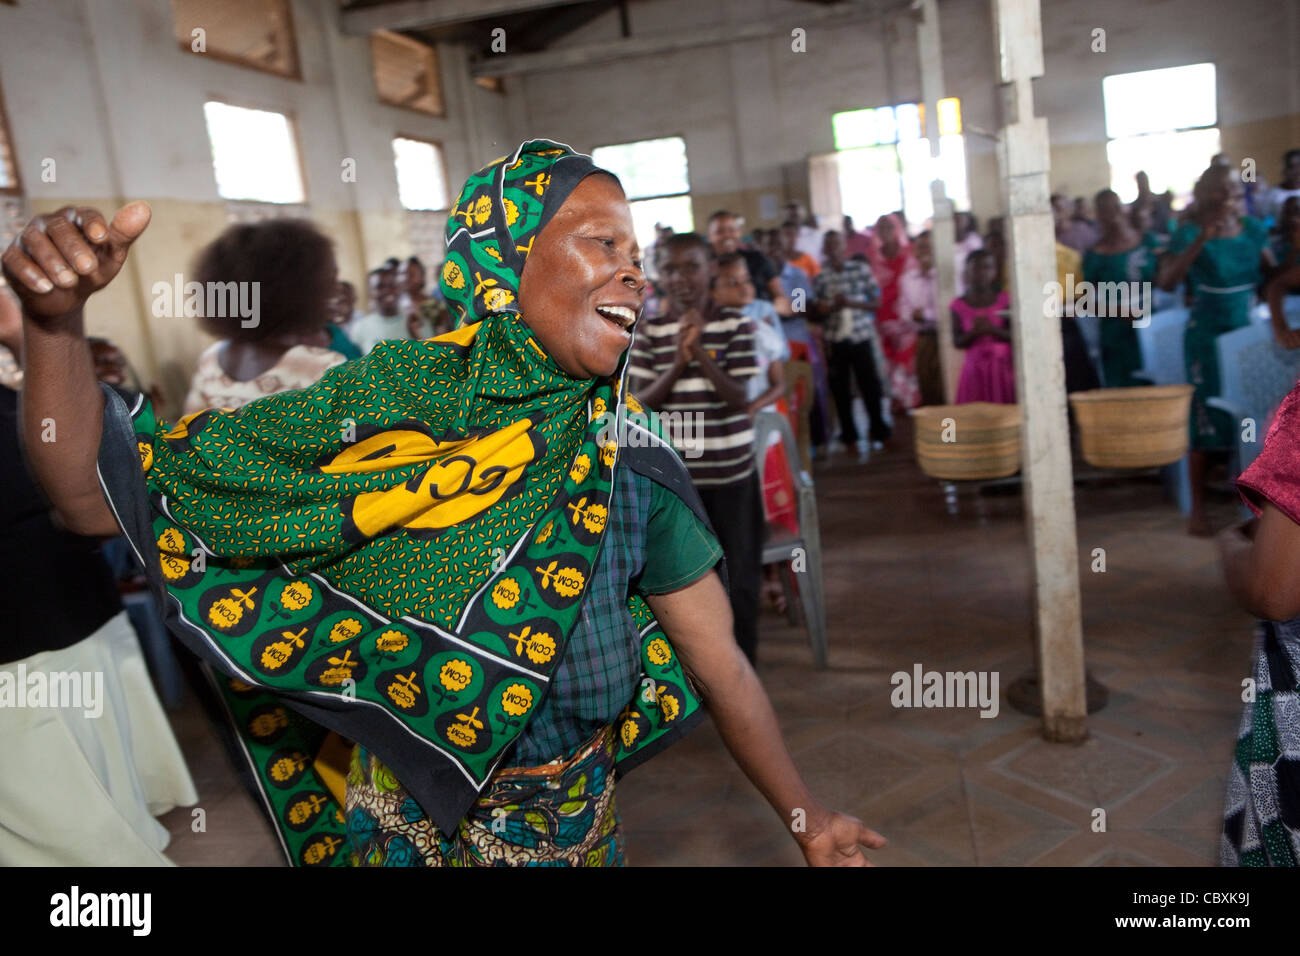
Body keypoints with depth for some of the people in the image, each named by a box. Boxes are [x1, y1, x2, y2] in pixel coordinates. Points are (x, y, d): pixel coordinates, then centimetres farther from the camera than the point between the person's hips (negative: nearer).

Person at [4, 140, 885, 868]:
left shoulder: (637, 460, -9)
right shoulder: (383, 404, -16)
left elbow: (720, 664, -2)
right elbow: (100, 495, -13)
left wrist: (808, 822, 4)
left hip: (575, 828, 3)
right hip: (407, 825, -2)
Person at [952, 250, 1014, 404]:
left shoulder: (1004, 300, 3)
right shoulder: (959, 305, 2)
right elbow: (957, 342, -1)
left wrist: (992, 329, -17)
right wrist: (974, 332, -17)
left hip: (1002, 368, 0)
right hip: (975, 369, 0)